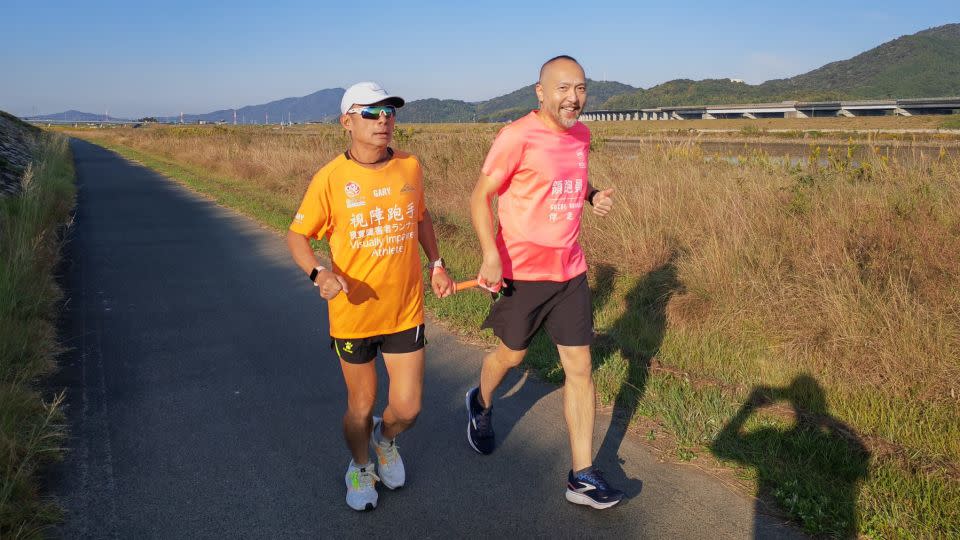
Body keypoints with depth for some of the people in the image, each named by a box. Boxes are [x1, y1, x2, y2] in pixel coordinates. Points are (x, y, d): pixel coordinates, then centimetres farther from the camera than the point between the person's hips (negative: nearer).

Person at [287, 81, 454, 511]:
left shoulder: (410, 167, -2)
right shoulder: (331, 178, -13)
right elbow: (296, 236, -7)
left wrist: (436, 263, 11)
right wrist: (319, 273, -25)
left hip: (405, 311, 3)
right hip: (353, 314, -2)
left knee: (407, 409, 6)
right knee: (361, 406, 14)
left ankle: (385, 438, 44)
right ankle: (360, 467, 45)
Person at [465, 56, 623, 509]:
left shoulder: (581, 135, 6)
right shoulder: (517, 137, -14)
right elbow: (480, 196, -12)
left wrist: (593, 195, 3)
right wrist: (490, 254, -25)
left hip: (570, 271, 5)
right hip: (522, 272, -5)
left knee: (580, 367, 3)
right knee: (511, 355, 14)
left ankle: (582, 477, 12)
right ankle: (481, 404, 49)